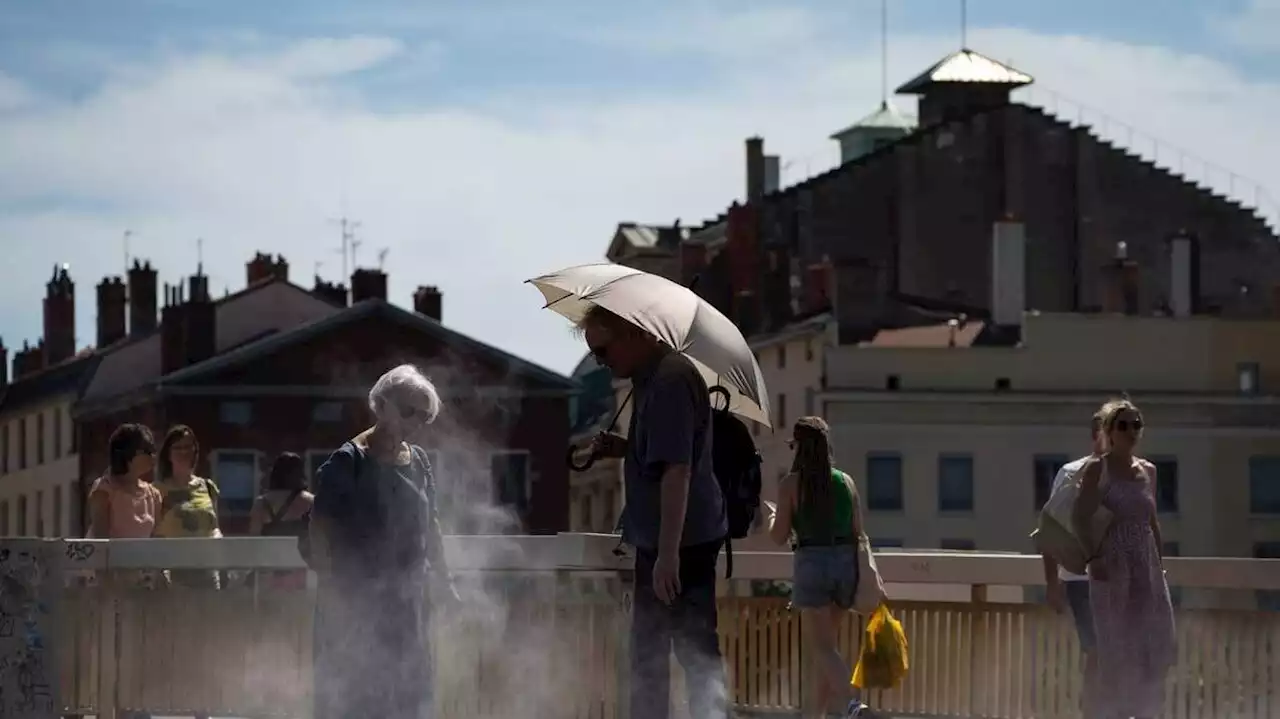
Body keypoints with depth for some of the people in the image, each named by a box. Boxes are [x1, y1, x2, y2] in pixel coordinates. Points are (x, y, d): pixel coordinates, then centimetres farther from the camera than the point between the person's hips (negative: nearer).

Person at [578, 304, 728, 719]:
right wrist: (622, 449, 7)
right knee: (648, 656, 17)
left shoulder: (670, 381, -19)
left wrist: (668, 553, -28)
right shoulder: (653, 380, 13)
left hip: (683, 544, -11)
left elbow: (677, 470, -25)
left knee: (697, 654, -10)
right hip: (660, 544, 11)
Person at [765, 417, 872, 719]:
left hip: (812, 563, -5)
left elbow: (779, 536, -4)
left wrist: (773, 521, 16)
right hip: (846, 562, 5)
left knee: (821, 647, -6)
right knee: (824, 643, 19)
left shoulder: (791, 484, -5)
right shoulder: (846, 481, 6)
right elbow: (858, 530, 6)